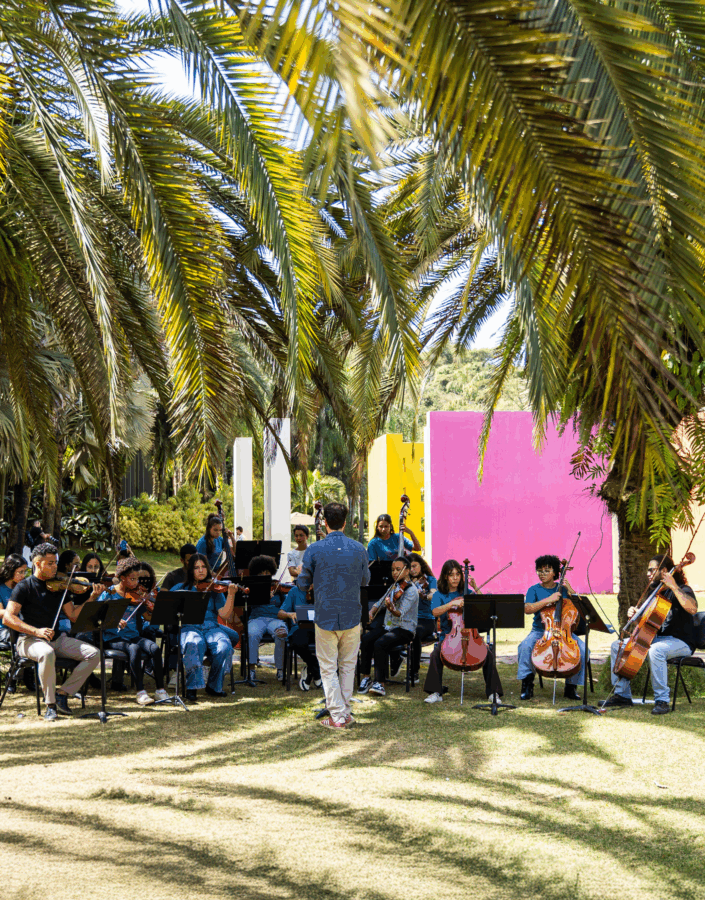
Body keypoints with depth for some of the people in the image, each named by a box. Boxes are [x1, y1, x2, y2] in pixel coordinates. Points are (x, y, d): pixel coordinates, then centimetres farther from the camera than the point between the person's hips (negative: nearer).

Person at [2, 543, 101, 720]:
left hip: (56, 639, 5)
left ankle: (62, 693, -7)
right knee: (47, 654, -40)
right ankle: (50, 703, -22)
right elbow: (8, 618, -14)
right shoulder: (24, 587, -3)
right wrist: (36, 631, -25)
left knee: (94, 653, -14)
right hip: (30, 640, -5)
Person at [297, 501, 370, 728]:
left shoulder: (314, 550, -9)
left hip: (325, 616, -2)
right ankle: (345, 711, 18)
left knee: (328, 668, 6)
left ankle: (337, 716, 4)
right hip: (352, 616, 2)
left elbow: (303, 585, -1)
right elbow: (365, 580, 13)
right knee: (348, 666, 15)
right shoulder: (358, 549, -2)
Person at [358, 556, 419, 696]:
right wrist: (372, 611, 4)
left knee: (380, 644, -32)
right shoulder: (393, 588, 14)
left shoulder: (411, 591, -11)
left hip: (405, 630, -7)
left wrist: (391, 608, -45)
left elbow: (401, 614, -24)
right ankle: (365, 677, -12)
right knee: (366, 639, -20)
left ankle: (380, 683, -28)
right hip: (388, 627, 7)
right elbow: (380, 603, 26)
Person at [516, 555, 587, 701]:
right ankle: (527, 684, -14)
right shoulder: (534, 590, 5)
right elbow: (527, 609, -15)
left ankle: (571, 686, -6)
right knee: (525, 646, -33)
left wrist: (571, 592, -9)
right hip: (539, 631, -1)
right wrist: (549, 600, -21)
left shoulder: (563, 589, 10)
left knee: (582, 648, -25)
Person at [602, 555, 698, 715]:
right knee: (617, 646, 0)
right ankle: (622, 694, 2)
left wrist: (674, 587, -30)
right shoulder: (655, 592, 17)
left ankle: (662, 700, -35)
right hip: (656, 638, 9)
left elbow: (692, 608, -30)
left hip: (680, 642, -9)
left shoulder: (683, 589, -8)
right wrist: (634, 612, 1)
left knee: (655, 650, -41)